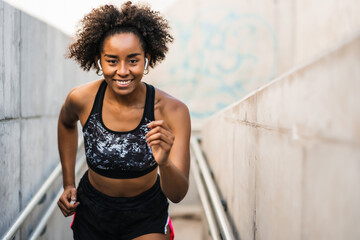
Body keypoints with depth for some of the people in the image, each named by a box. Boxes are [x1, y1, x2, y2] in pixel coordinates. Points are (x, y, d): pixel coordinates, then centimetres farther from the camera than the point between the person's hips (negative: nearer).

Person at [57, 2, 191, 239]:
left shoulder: (172, 111, -25)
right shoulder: (82, 99, -19)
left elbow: (177, 195, -26)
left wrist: (164, 163, -46)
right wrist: (68, 183, 5)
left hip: (146, 220, -2)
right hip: (92, 213, 2)